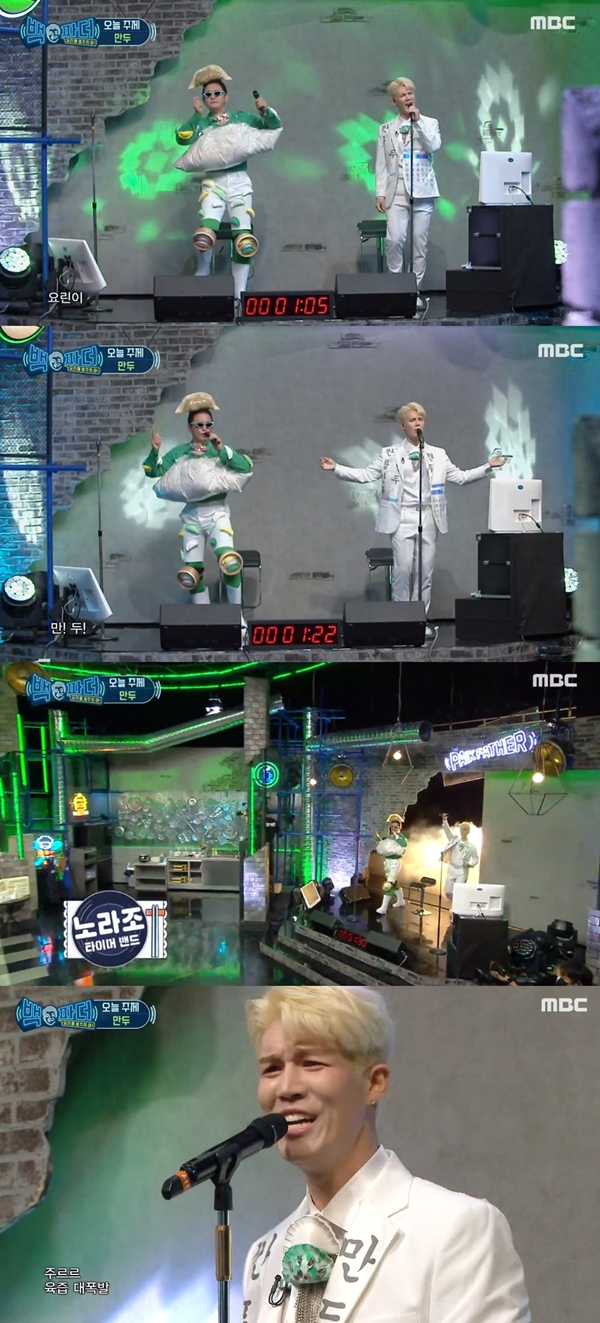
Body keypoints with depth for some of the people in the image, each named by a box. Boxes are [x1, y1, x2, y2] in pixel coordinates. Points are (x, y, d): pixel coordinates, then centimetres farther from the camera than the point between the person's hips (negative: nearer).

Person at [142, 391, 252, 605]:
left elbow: (246, 468, -12)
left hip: (216, 512, -3)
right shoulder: (179, 453, 7)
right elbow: (153, 471, 5)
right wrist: (154, 452, -14)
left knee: (230, 562, -24)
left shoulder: (220, 450, 0)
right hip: (191, 514, 3)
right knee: (191, 572, 8)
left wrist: (222, 450, -23)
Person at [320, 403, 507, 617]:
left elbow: (461, 477, 12)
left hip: (428, 517, 2)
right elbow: (366, 475, 4)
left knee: (425, 570, 2)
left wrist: (488, 467, 4)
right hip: (403, 517, -2)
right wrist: (336, 469, -4)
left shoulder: (438, 455, 11)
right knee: (403, 568, -8)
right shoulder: (390, 454, 5)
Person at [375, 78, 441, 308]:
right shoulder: (386, 130, 13)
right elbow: (381, 164, 9)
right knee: (394, 239, -14)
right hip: (396, 192, 0)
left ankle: (415, 291, 5)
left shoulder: (429, 124, 11)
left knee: (419, 242, -1)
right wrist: (380, 193, 1)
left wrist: (417, 121, -10)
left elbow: (434, 146, -8)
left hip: (422, 191, 0)